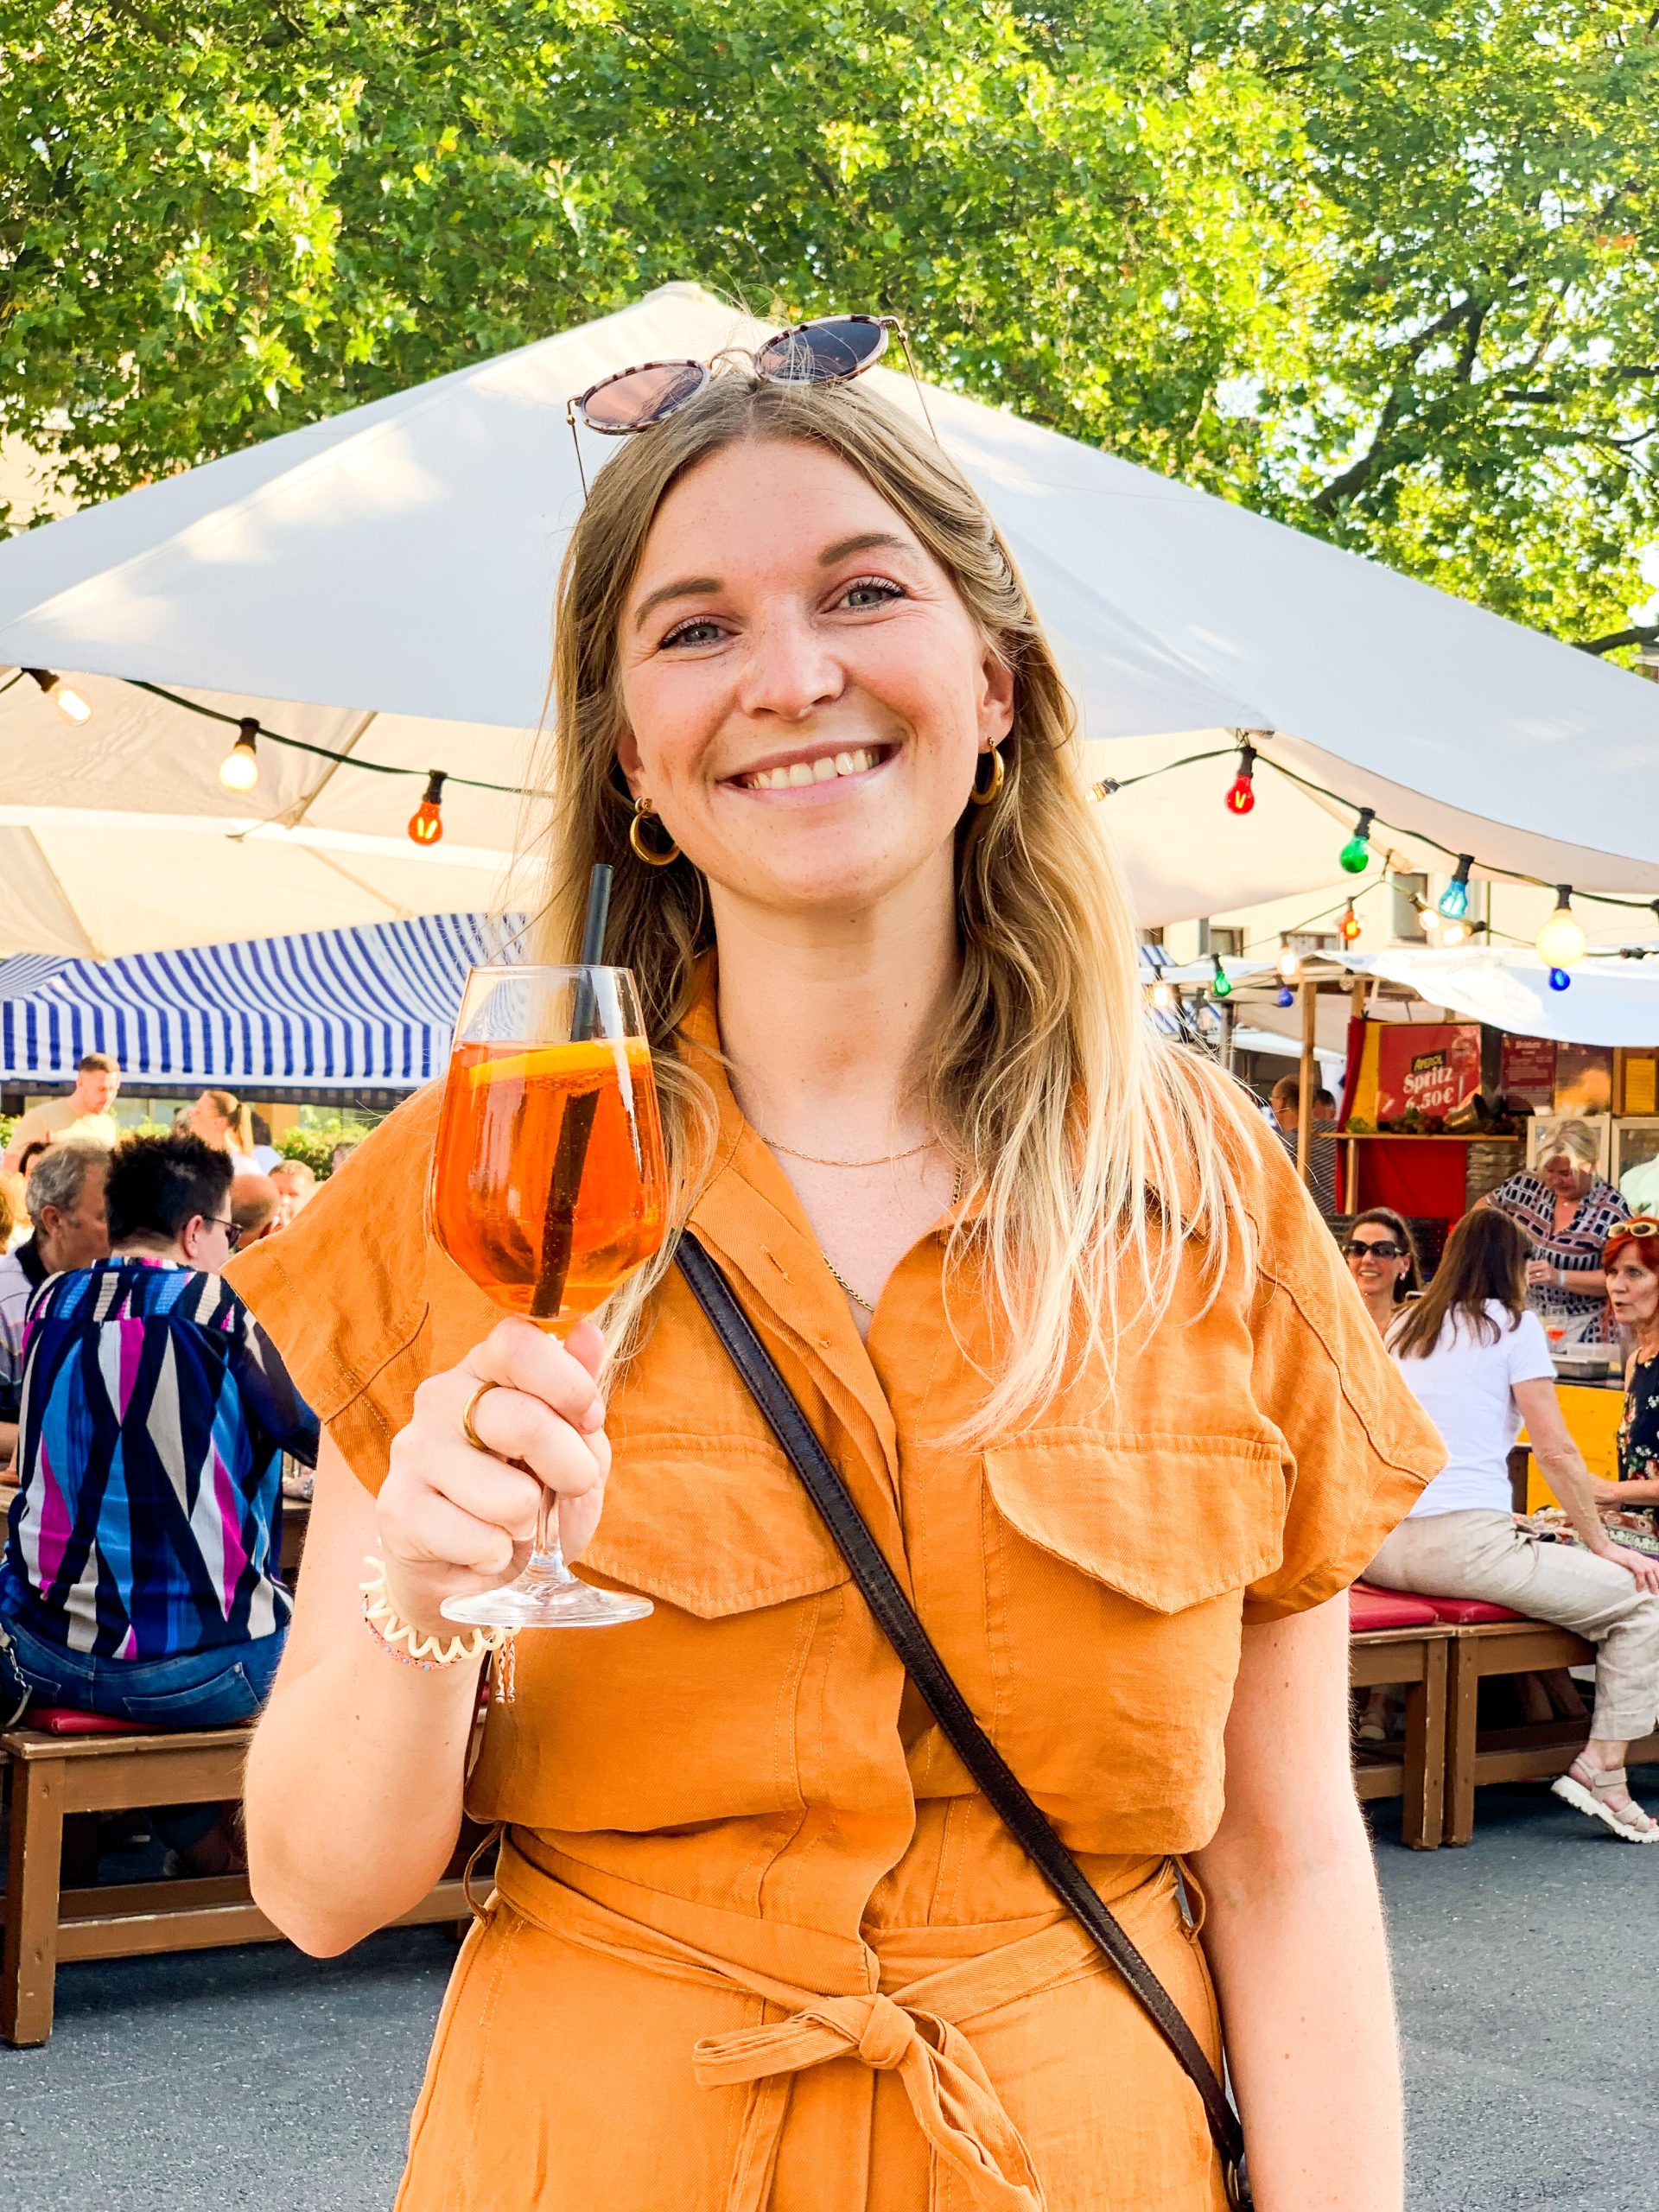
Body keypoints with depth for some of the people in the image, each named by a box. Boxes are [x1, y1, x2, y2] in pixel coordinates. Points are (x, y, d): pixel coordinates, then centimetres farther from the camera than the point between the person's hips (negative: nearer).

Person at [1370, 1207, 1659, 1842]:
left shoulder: (1405, 1327, 19)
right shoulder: (1511, 1325, 2)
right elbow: (1555, 1451, -4)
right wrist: (1603, 1546, 3)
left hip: (1379, 1549, 7)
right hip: (1463, 1545, -7)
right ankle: (1601, 1767, -8)